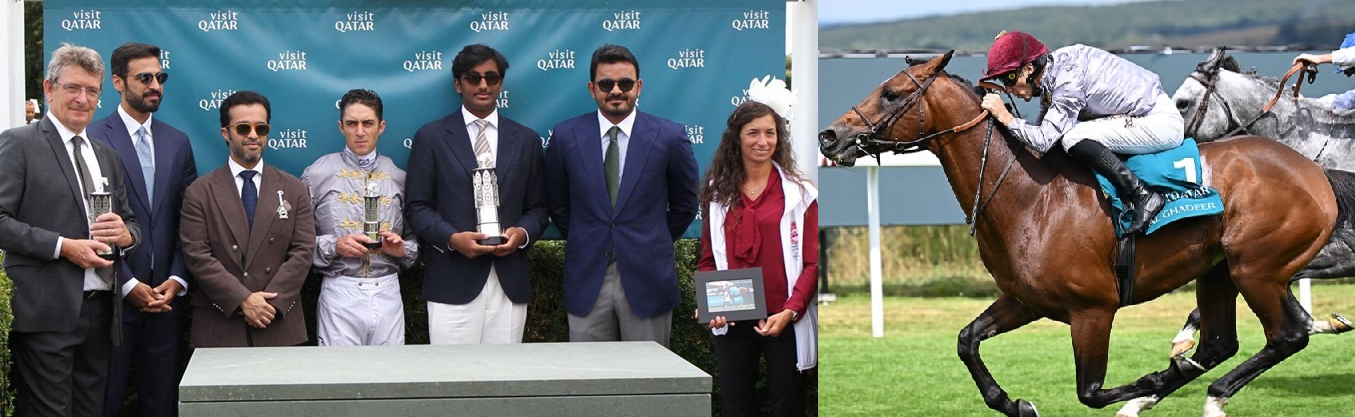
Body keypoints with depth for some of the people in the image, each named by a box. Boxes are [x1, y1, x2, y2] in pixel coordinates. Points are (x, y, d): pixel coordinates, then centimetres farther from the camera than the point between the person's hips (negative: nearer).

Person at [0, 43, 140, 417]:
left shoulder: (106, 155, 21)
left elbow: (131, 224, 24)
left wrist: (125, 233, -1)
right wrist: (63, 246, -17)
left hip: (100, 312, 7)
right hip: (47, 313, -7)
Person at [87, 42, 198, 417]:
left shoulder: (177, 142, 13)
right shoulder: (95, 139, -6)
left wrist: (177, 281, -2)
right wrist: (128, 285, -12)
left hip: (167, 297, 5)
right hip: (113, 297, -5)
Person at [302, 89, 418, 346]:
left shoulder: (399, 178, 12)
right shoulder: (317, 175, 4)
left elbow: (417, 241, 16)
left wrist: (402, 249, -4)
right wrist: (333, 246, -14)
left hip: (388, 294, 3)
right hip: (340, 293, -2)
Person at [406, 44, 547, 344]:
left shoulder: (526, 140, 15)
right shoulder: (431, 137, 7)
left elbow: (537, 207, 16)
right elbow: (417, 207, 4)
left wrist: (523, 233, -7)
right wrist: (452, 238, -13)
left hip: (509, 283, 3)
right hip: (453, 283, -3)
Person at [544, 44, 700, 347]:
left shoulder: (669, 137, 0)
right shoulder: (566, 136, 3)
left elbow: (685, 204, 11)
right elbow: (557, 204, 15)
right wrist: (582, 243, 12)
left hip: (647, 279, -1)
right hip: (588, 279, 1)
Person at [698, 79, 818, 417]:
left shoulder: (799, 192, 1)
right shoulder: (718, 193, 10)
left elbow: (812, 262, -2)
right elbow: (708, 261, 12)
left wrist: (790, 311, -15)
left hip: (784, 323, -3)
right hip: (732, 323, 3)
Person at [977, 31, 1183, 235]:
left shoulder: (1068, 80, -24)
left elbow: (1043, 140, -28)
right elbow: (1043, 128, 15)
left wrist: (1004, 116, -19)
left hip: (1163, 122, -10)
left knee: (1073, 138, -23)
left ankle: (1143, 196, -17)